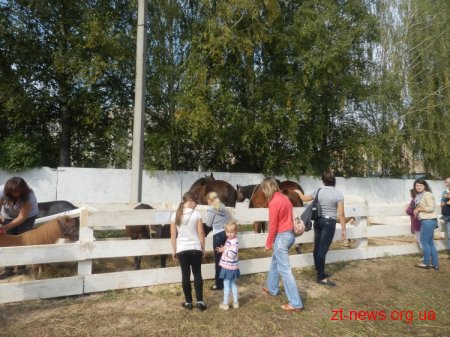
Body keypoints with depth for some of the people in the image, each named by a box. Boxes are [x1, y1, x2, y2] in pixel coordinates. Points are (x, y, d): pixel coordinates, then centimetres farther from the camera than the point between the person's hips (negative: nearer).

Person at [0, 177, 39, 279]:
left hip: (27, 216, -2)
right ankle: (8, 269, 5)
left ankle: (21, 267, 8)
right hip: (8, 216, 2)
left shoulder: (29, 195, -36)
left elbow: (22, 217, -32)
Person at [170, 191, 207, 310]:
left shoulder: (175, 215, -2)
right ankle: (200, 301, 13)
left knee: (185, 275, 9)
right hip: (195, 249, -1)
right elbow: (201, 233, -6)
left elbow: (173, 235, 0)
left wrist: (174, 250, 8)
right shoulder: (197, 214, -8)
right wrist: (203, 248, 5)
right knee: (197, 274, 11)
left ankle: (188, 302, 18)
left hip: (182, 250, 1)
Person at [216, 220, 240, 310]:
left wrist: (224, 250, -18)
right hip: (231, 267, 10)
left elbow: (231, 254, -31)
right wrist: (223, 249, 2)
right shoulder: (229, 240, 6)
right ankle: (235, 302, 29)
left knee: (226, 286, 4)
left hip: (229, 267, -10)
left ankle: (225, 304, 17)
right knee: (233, 284, 18)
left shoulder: (234, 242, -24)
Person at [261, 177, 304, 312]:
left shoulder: (274, 202, -19)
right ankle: (272, 288, 42)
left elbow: (273, 225, -17)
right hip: (290, 234, 10)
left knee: (284, 269, -3)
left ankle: (296, 303, 2)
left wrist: (268, 243, -4)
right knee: (275, 261, 25)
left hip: (281, 237, -10)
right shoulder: (284, 197, 7)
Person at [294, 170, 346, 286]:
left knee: (317, 248, 13)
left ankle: (320, 273, 27)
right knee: (323, 250, -3)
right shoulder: (338, 194, -13)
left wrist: (298, 192, 36)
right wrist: (344, 230, -6)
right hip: (329, 223, -5)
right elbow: (341, 214, -13)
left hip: (318, 221, 5)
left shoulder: (318, 191, -1)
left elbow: (304, 198, 15)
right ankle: (321, 277, 4)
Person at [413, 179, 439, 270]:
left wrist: (419, 209, -12)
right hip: (425, 221, 10)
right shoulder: (419, 195, 15)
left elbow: (431, 208, -18)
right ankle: (435, 264, 20)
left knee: (424, 242, -1)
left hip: (429, 221, -10)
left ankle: (426, 263, 11)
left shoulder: (427, 195, -12)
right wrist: (416, 210, 6)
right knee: (430, 243, 13)